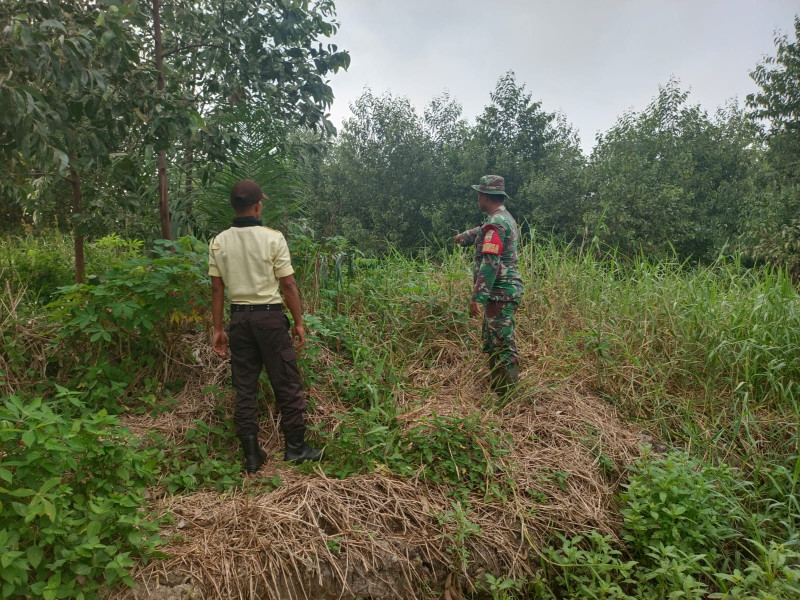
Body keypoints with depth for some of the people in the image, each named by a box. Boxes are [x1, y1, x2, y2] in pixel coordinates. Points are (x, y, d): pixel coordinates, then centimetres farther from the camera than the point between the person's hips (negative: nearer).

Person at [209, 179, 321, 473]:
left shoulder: (219, 243, 1)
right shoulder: (272, 238, -9)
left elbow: (217, 289, 3)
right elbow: (288, 285, -8)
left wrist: (218, 329, 10)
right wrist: (298, 322, 1)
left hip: (239, 318, 4)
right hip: (270, 316, -4)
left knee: (245, 388, 10)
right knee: (287, 384, 8)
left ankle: (251, 454, 16)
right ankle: (295, 447, 17)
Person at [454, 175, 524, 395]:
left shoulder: (496, 224, -17)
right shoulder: (505, 218, 15)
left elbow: (489, 264, -24)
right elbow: (483, 232, 37)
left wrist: (477, 296, -24)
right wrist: (465, 236, 52)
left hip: (500, 293, -11)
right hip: (502, 292, 11)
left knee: (502, 344, -7)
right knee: (491, 341, 18)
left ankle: (507, 394, -3)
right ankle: (495, 387, 26)